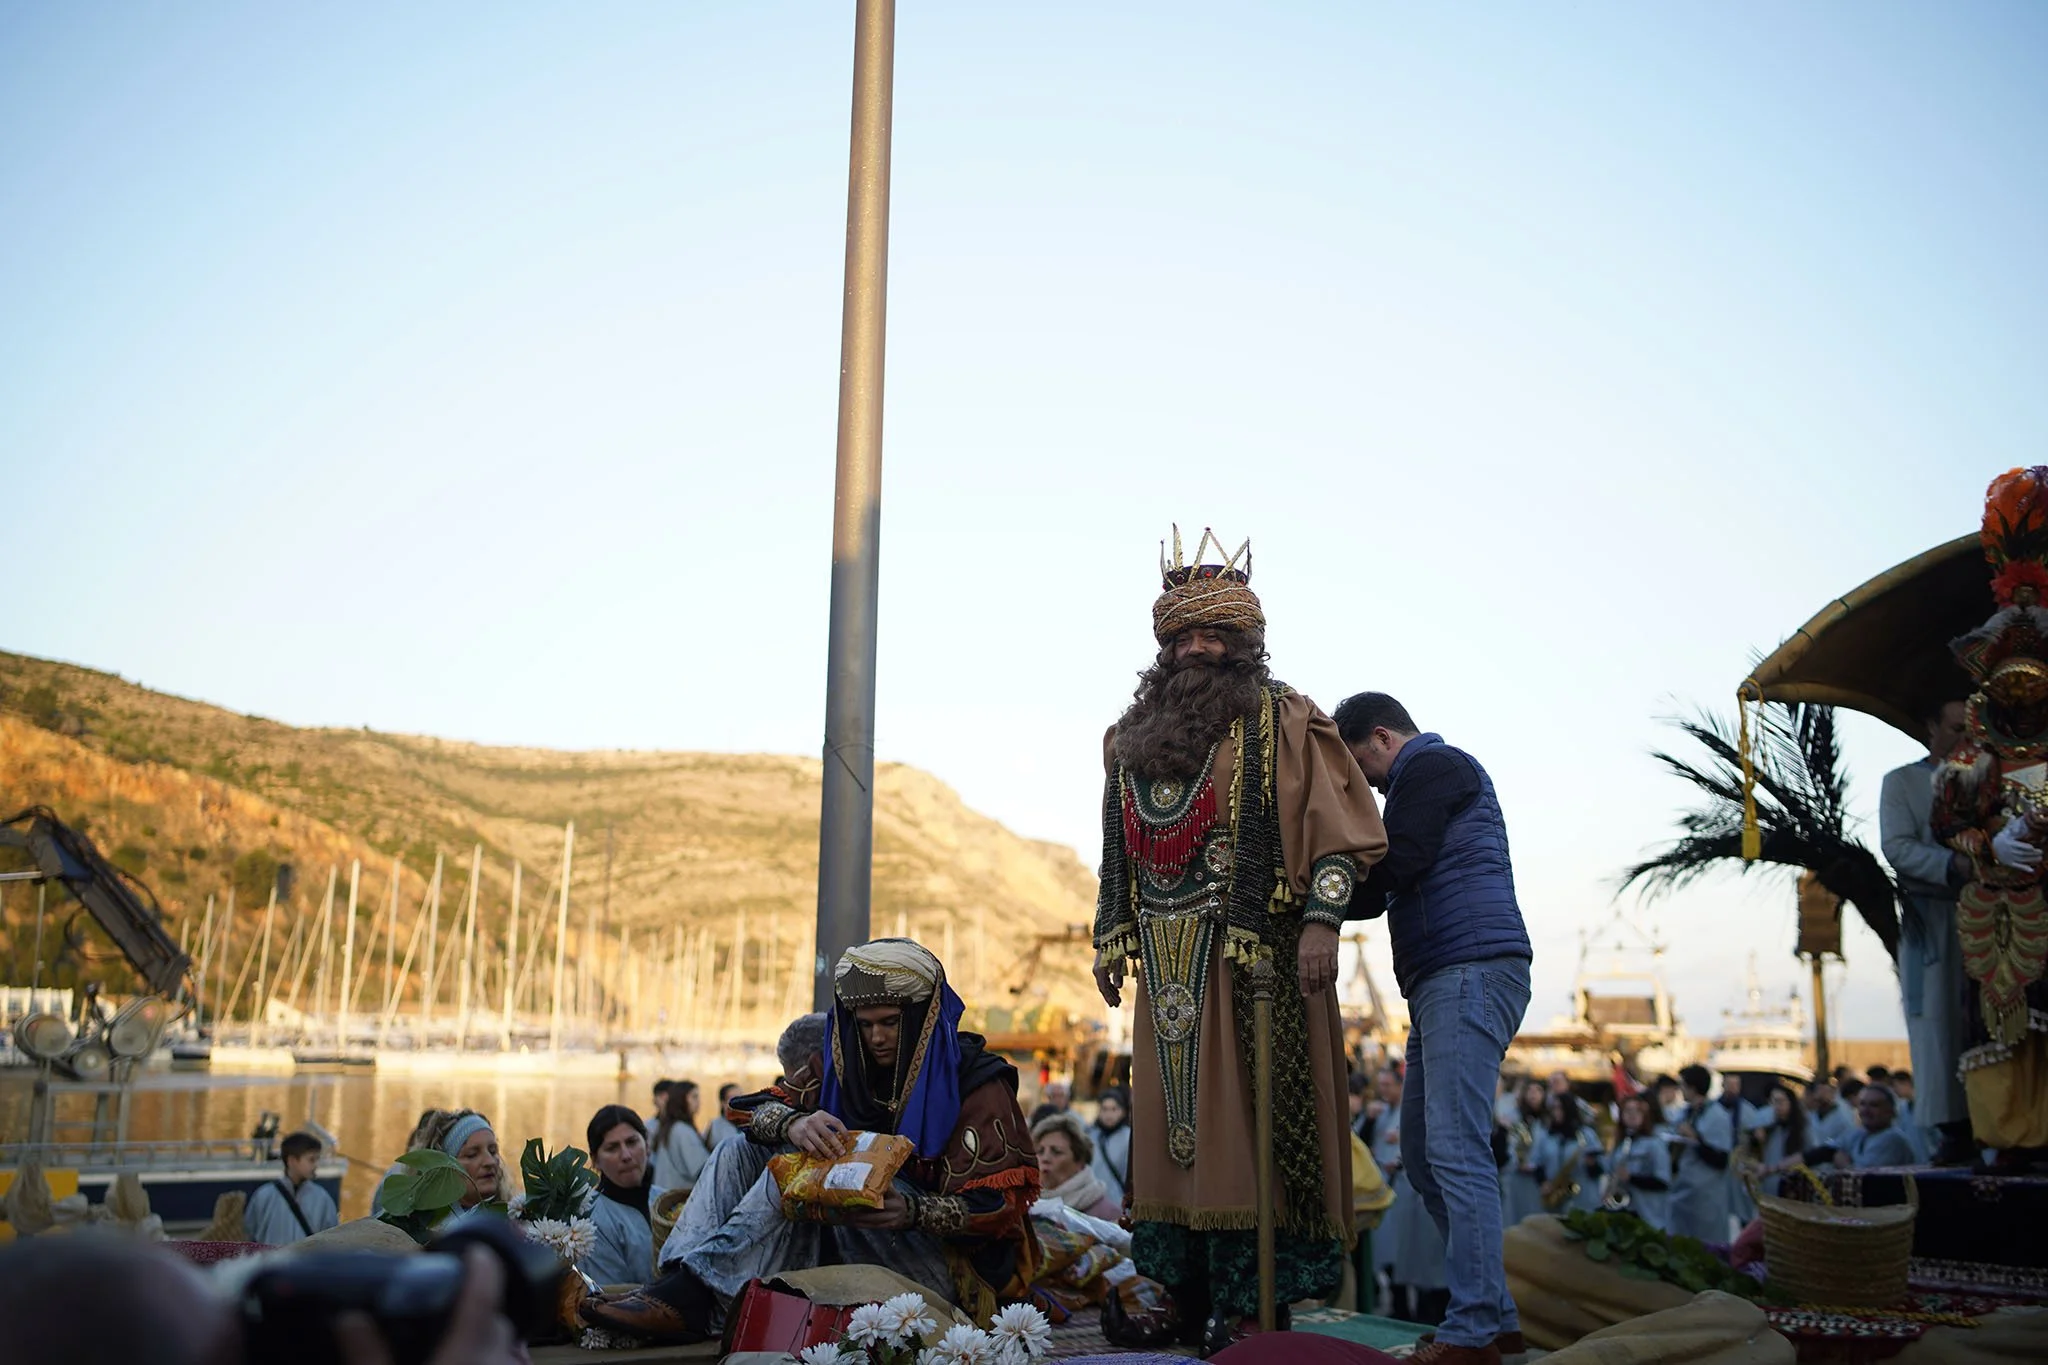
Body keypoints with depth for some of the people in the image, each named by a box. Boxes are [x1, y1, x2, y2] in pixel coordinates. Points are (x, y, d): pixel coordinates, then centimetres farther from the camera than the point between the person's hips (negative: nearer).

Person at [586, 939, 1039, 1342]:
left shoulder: (975, 1082, -8)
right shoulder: (843, 1062, 8)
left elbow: (1004, 1203, -16)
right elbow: (750, 1108, -1)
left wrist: (912, 1211, -33)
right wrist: (792, 1123, -27)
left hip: (947, 1259, -6)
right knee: (743, 1150, -7)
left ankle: (697, 1295, -36)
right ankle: (678, 1278, -29)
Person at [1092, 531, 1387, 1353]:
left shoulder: (1281, 721, 2)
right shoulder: (1134, 733, 18)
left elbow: (1340, 829, -4)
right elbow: (1120, 847, 23)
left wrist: (1322, 918, -14)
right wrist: (1108, 938, 18)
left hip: (1257, 955, -5)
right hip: (1168, 966, 6)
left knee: (1251, 1115, -6)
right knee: (1174, 1121, 6)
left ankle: (1254, 1297, -1)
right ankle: (1194, 1300, 14)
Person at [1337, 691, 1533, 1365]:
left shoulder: (1433, 765, -1)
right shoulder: (1428, 779, 30)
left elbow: (1393, 865, -14)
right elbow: (1378, 895, 24)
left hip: (1470, 972, -11)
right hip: (1443, 983, 11)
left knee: (1455, 1150, -15)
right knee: (1423, 1157, 10)